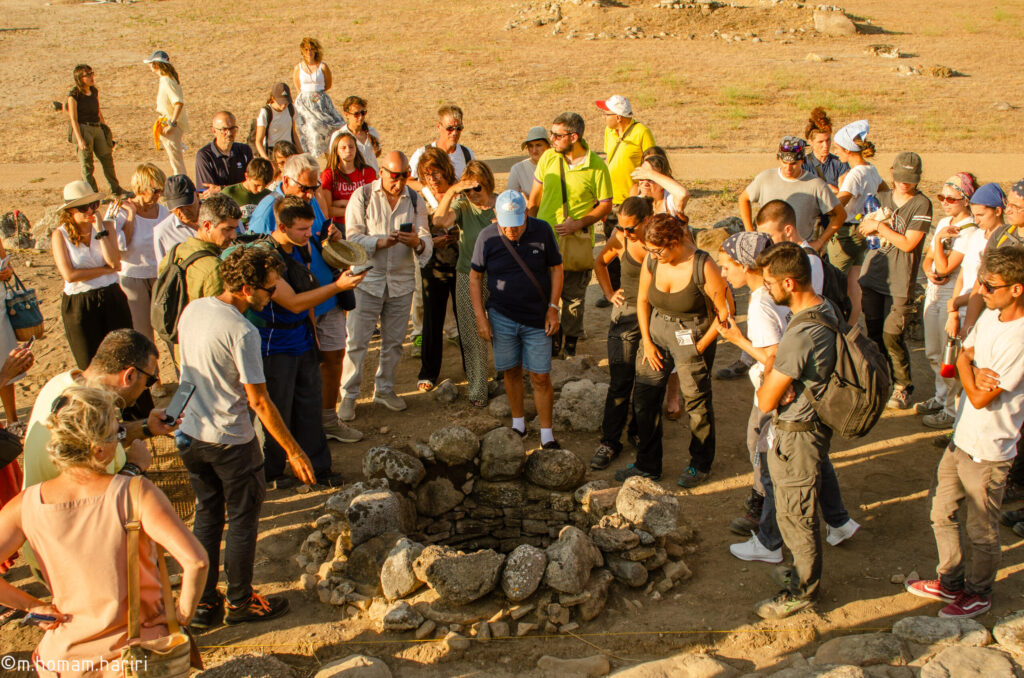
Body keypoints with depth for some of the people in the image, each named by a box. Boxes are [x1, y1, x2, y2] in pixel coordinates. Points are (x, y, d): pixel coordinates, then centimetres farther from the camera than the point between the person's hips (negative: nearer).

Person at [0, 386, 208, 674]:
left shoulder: (27, 505, -13)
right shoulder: (135, 493, -23)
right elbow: (196, 560, -31)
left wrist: (33, 605, -2)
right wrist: (183, 614, -14)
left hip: (65, 654, 3)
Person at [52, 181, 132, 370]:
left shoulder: (106, 226, 1)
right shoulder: (60, 235, -7)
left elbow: (114, 262, -11)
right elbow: (70, 275, -16)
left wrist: (100, 230, -16)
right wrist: (108, 269, -11)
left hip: (112, 299, 2)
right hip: (79, 305, -2)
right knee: (91, 366, 9)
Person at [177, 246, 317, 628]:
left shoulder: (192, 310, 0)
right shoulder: (242, 332, -24)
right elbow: (259, 401, -21)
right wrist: (294, 452, -15)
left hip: (191, 433, 7)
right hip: (230, 440, -7)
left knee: (207, 516, 18)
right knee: (242, 519, 11)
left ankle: (203, 604, 25)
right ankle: (240, 602, 24)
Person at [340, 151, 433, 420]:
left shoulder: (415, 201, 5)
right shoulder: (362, 196, -3)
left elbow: (427, 242, -3)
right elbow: (353, 237, -9)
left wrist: (417, 242, -27)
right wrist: (380, 242, -26)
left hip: (401, 281, 3)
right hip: (367, 279, -3)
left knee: (393, 342, 12)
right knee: (356, 341, -1)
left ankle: (384, 388, 30)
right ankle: (348, 395, 10)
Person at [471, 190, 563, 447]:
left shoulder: (542, 231, -7)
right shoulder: (487, 237, -7)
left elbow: (556, 269, 2)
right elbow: (475, 277, 2)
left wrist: (553, 308, -4)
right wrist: (480, 316, -2)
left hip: (537, 318, 0)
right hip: (501, 318, 1)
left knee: (541, 377, 1)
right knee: (512, 372, 11)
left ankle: (547, 435, 13)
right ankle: (518, 423, 30)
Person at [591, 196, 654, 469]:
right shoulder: (620, 239, -8)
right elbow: (600, 263, 13)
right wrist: (610, 294, 4)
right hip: (627, 314, 1)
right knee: (620, 381, -3)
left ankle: (639, 430, 29)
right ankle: (609, 441, 5)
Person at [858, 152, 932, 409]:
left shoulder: (922, 204, -6)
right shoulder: (883, 198, 12)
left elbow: (908, 243, -13)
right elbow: (864, 229, 15)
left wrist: (880, 227, -9)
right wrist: (888, 230, -3)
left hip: (899, 282, -5)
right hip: (872, 274, 5)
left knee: (892, 337, -7)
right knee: (874, 333, 10)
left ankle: (903, 387, 10)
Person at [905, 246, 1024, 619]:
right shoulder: (990, 315, 0)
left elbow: (980, 398, -25)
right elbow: (962, 356, 9)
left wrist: (973, 375, -7)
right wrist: (975, 372, -13)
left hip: (988, 451, -8)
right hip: (961, 437, 8)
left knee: (981, 532, 11)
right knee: (943, 515, 21)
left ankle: (979, 593, 33)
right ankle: (951, 582, 40)